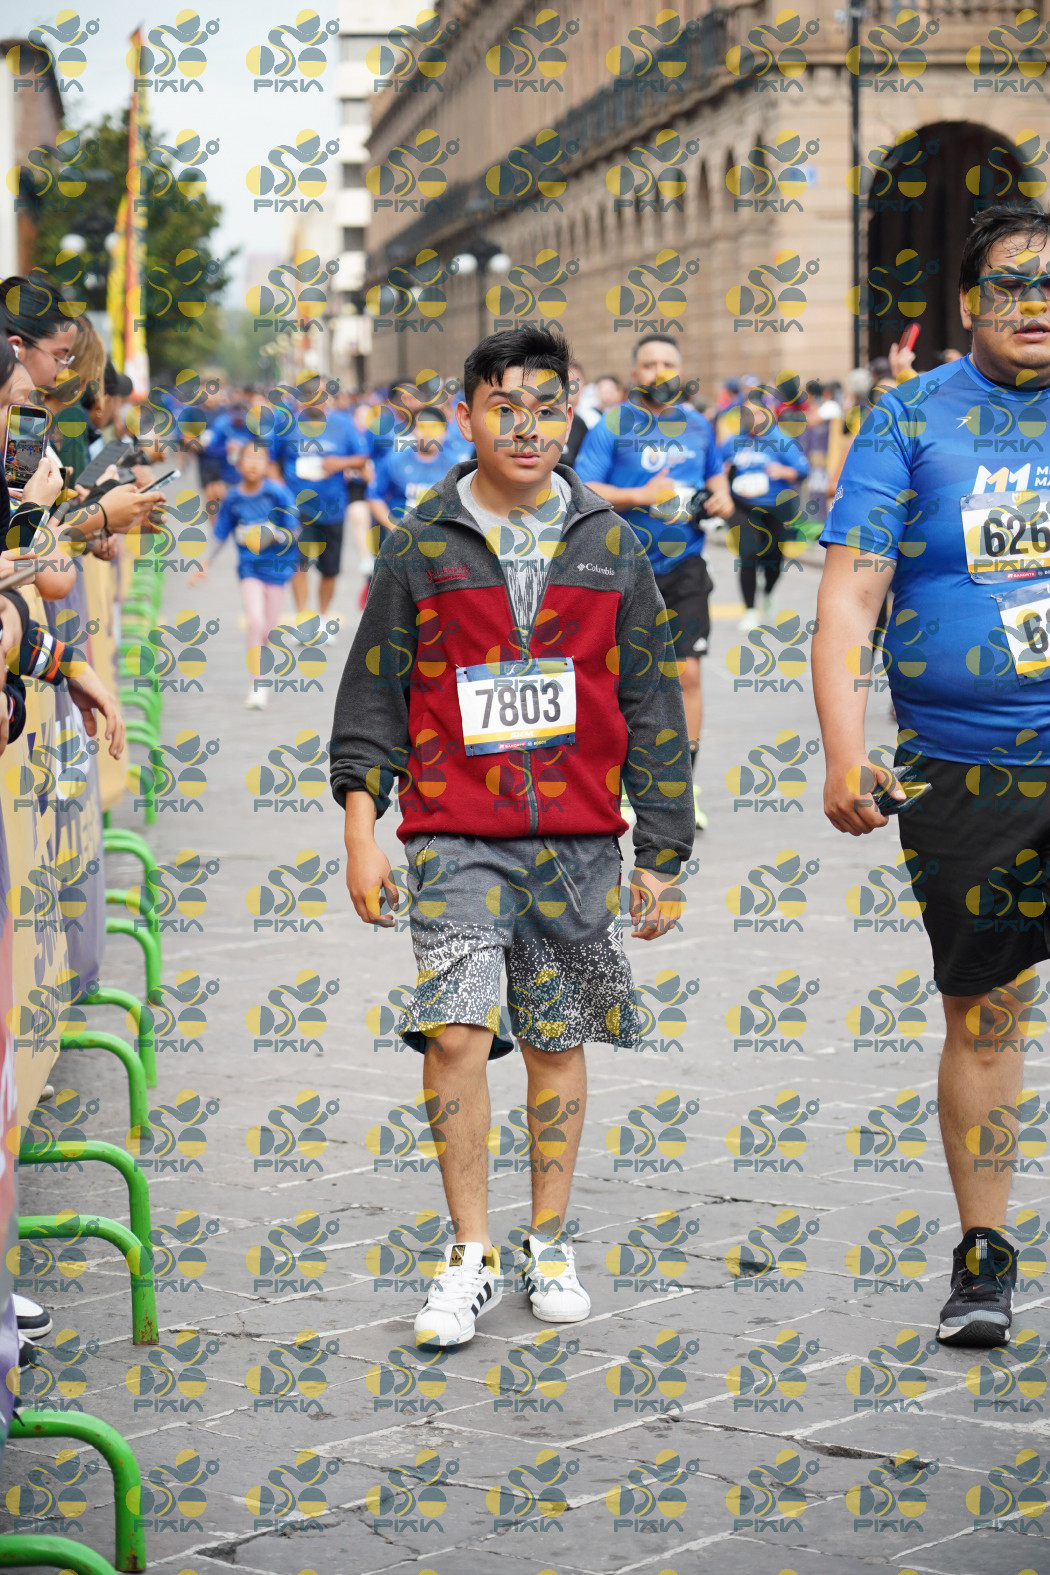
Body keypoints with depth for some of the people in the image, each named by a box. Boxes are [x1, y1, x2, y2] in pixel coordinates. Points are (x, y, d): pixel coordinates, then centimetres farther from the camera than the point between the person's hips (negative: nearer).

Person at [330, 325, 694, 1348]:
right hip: (455, 832, -2)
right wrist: (361, 827, -3)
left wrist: (661, 854, 7)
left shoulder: (610, 546, 7)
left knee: (558, 1041, 9)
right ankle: (470, 1257, -3)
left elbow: (651, 705, 10)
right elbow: (374, 693, 6)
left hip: (580, 839, 2)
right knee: (455, 1030, -14)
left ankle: (549, 1243, 23)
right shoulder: (421, 546, 3)